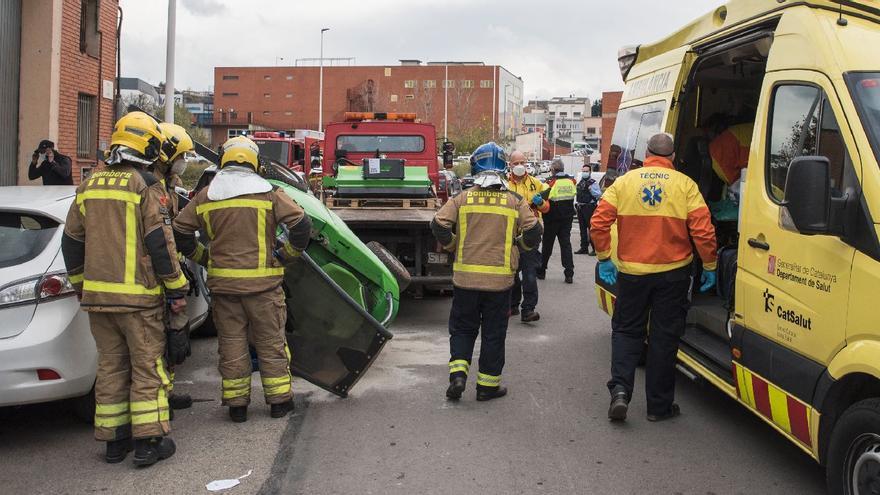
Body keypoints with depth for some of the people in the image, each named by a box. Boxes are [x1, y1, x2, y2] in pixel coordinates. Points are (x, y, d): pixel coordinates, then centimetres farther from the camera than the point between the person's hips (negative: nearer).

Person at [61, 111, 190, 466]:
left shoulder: (89, 187, 11)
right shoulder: (145, 186, -9)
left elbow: (71, 242, 15)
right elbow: (160, 243, -13)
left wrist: (81, 285, 25)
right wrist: (176, 289, -6)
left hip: (97, 295, 6)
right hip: (138, 295, -6)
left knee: (110, 366, 13)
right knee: (147, 367, 3)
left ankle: (113, 440, 19)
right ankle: (149, 441, 5)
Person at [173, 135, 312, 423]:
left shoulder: (206, 196, 5)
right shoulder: (268, 193, -3)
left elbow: (180, 231, 5)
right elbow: (301, 224, -10)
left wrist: (201, 256, 17)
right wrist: (290, 252, 5)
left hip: (223, 281, 2)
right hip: (262, 281, -2)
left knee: (231, 344, 11)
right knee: (271, 342, 9)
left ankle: (236, 405, 16)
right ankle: (279, 401, 17)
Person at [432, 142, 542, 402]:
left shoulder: (462, 198, -2)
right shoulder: (515, 202, -2)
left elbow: (439, 224, -7)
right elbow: (533, 232, -5)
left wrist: (453, 246, 11)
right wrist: (519, 246, 16)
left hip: (465, 276, 1)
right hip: (499, 279, 0)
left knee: (462, 328, 15)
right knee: (493, 332, 10)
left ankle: (458, 373, -1)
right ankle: (488, 384, 15)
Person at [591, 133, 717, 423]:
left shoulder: (624, 181, 0)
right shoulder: (685, 184, -3)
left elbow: (599, 222, -5)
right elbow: (703, 230, -9)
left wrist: (604, 258, 5)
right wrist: (709, 267, 2)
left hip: (631, 271, 1)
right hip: (672, 272, -1)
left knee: (626, 331, 15)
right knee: (664, 337, 9)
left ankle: (620, 389, -3)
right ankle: (660, 406, 16)